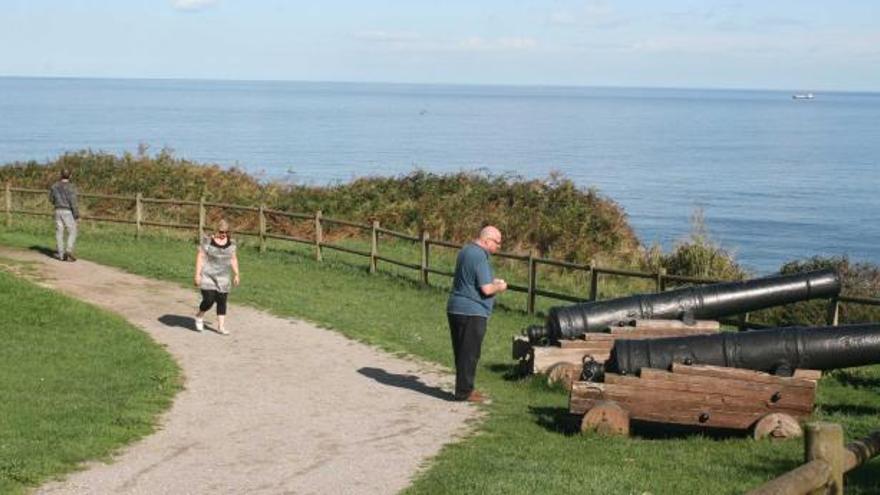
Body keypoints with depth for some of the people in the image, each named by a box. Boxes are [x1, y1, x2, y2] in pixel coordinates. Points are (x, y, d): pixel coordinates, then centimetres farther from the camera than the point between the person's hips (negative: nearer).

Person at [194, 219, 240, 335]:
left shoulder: (230, 243, 1)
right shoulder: (208, 241, -12)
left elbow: (233, 259, 8)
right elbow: (200, 257, -11)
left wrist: (236, 274, 5)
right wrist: (197, 274, -14)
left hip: (223, 278, 4)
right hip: (208, 276, -4)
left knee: (222, 301, 3)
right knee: (209, 300, -9)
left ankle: (221, 327, 10)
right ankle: (199, 316, 19)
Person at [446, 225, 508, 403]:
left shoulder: (466, 250, 14)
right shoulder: (479, 257, -18)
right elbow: (486, 289, -21)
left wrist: (493, 281, 16)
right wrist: (499, 288, -1)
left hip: (455, 308, 10)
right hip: (472, 312, -10)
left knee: (462, 352, 15)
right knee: (469, 353, -2)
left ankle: (464, 388, 23)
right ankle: (464, 392, 2)